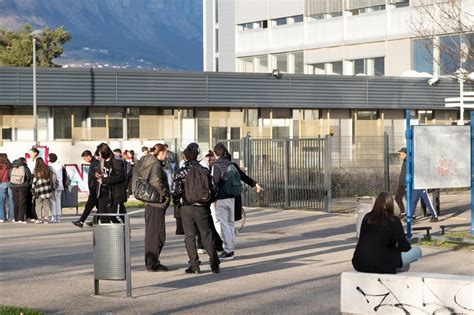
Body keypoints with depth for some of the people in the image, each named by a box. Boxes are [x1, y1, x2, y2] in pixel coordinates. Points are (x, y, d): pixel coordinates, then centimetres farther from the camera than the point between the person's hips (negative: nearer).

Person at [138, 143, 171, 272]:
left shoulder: (148, 163, 14)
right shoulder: (156, 165, -14)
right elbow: (155, 182, -30)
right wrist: (165, 193, -17)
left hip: (151, 203, 10)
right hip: (157, 204, -10)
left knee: (152, 233, 15)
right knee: (156, 234, -5)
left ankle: (151, 262, 21)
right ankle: (152, 263, -3)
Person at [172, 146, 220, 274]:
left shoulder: (182, 172, -7)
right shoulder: (205, 171, 3)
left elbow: (175, 192, -12)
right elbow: (213, 190, 4)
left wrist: (179, 202, 7)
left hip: (187, 208, -3)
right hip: (203, 208, 3)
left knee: (190, 237, 5)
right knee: (207, 235, 10)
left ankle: (194, 265, 1)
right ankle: (214, 264, 7)